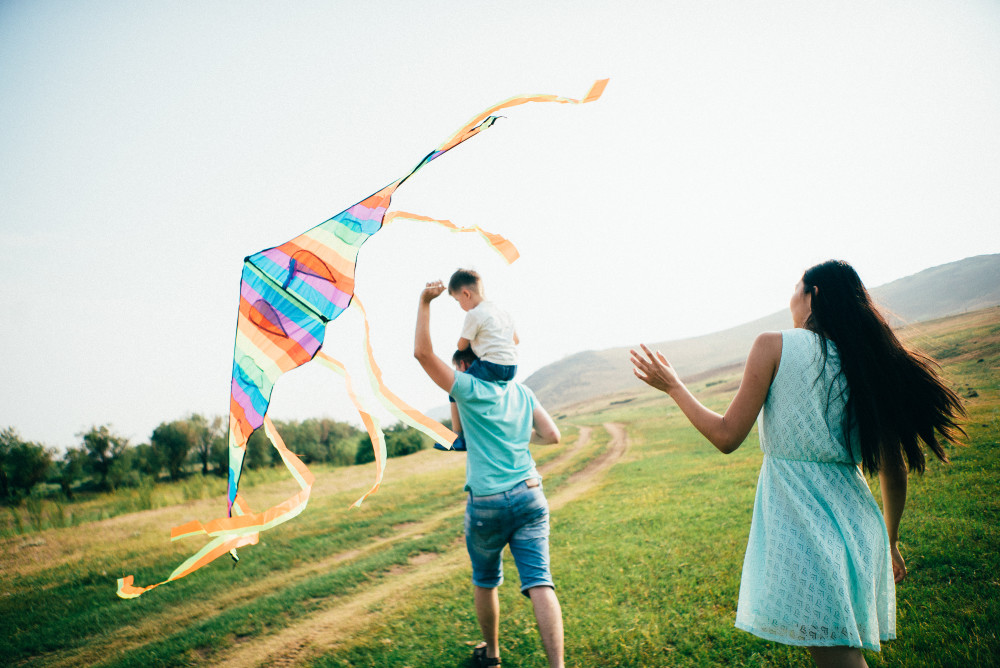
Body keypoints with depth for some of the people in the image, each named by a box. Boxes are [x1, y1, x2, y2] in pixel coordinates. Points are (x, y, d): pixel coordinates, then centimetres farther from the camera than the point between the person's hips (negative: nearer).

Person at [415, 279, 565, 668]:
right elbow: (552, 436, 8)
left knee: (485, 582, 19)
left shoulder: (470, 390, -4)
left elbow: (423, 352, -10)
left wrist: (425, 303, -6)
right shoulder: (522, 394, 11)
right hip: (529, 497, 3)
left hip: (486, 503, -3)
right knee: (538, 583, -3)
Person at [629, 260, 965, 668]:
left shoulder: (775, 346, -7)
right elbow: (894, 474, 11)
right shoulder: (868, 362, 7)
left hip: (798, 523, -6)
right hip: (858, 523, 6)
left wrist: (672, 386, 6)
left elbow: (727, 437, -7)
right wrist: (889, 542, 26)